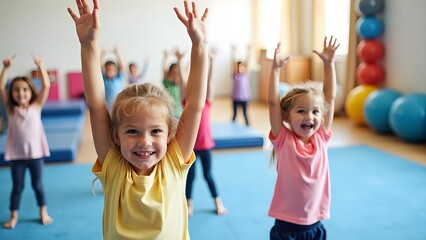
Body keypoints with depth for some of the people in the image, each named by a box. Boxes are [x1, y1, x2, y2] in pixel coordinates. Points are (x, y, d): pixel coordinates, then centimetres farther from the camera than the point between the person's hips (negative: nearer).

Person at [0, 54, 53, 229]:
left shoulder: (36, 106, -5)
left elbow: (46, 85, -14)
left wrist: (41, 66, -20)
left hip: (35, 153, -1)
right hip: (16, 154, 1)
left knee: (37, 184, 12)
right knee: (17, 186, 11)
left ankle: (44, 212, 29)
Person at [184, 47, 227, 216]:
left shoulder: (207, 102, -4)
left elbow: (209, 81, -13)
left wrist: (211, 61, -20)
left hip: (205, 143, 0)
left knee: (207, 175, 9)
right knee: (190, 175, 9)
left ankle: (218, 202, 25)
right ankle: (189, 204, 24)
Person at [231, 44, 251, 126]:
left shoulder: (245, 74, -1)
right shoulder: (235, 74, -2)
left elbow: (247, 61, -4)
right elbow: (234, 61, -4)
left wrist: (248, 50, -6)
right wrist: (233, 51, -7)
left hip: (244, 97, 0)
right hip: (235, 97, 0)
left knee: (245, 113, 6)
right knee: (234, 113, 9)